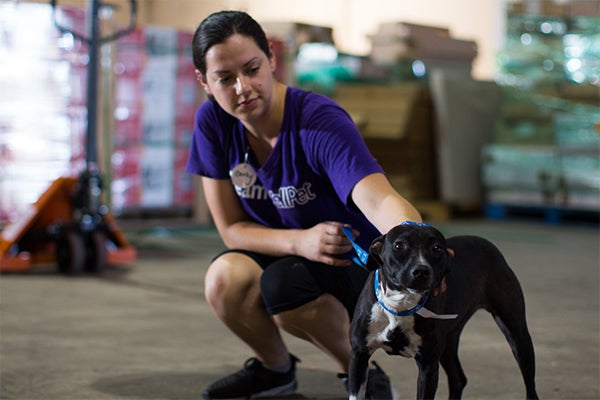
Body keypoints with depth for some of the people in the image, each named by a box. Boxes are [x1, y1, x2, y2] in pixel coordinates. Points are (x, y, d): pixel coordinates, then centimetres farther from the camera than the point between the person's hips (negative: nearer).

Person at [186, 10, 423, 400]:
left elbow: (378, 200, -44)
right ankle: (275, 366, 5)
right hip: (282, 252, 4)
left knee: (282, 284, -35)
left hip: (354, 262, -4)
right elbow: (232, 228, -9)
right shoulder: (212, 121, -13)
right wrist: (302, 241, -28)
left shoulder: (320, 121, -28)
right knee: (225, 278, -28)